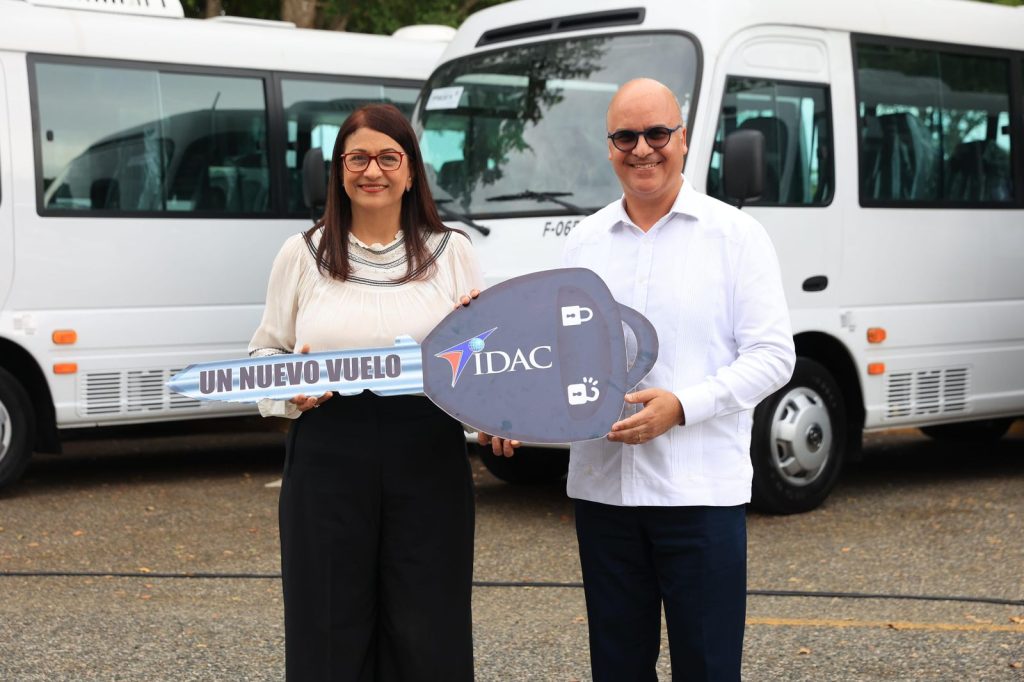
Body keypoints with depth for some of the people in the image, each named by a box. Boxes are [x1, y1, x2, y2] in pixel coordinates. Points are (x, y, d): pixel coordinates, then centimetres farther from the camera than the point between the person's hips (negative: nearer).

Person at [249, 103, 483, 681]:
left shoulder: (452, 251, 9)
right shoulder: (302, 254, 9)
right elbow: (266, 354, 13)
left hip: (428, 461, 0)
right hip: (329, 460, 0)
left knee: (428, 632, 2)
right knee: (332, 630, 4)